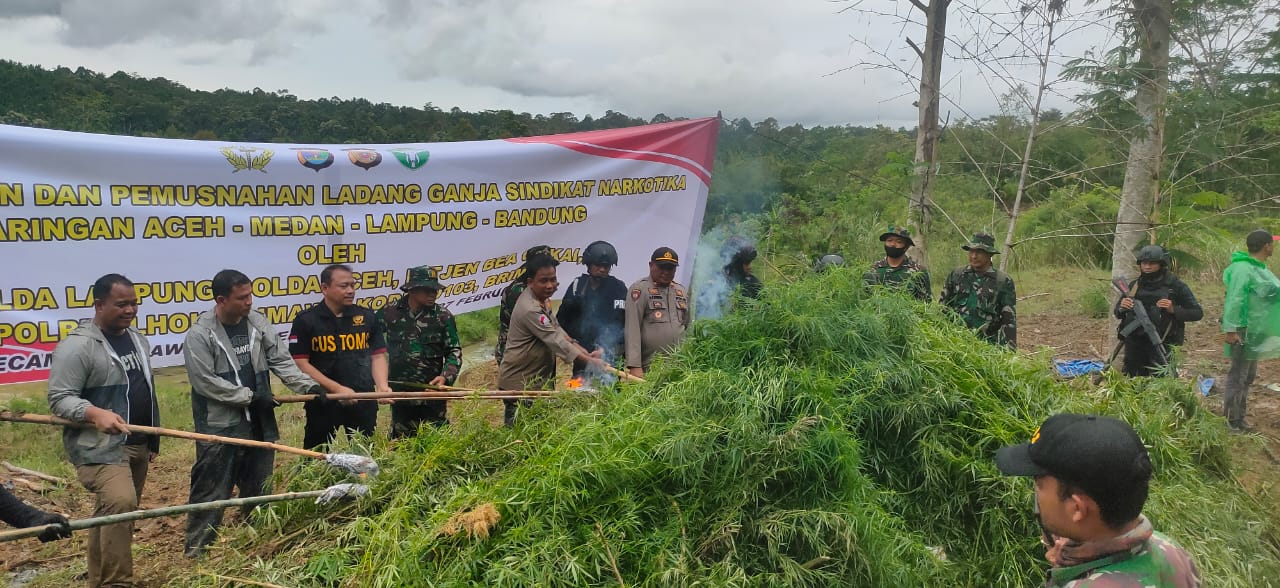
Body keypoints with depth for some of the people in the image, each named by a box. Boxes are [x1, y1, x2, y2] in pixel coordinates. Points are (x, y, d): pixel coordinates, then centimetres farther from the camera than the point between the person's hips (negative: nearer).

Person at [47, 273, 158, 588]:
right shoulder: (77, 346, -13)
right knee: (119, 504, -26)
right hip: (100, 447, -8)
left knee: (113, 513, 15)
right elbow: (59, 398, -16)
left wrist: (153, 438, 20)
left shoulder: (137, 339, 12)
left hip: (137, 444, 8)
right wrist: (95, 414, -33)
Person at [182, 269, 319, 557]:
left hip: (259, 424, 5)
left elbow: (281, 361, 4)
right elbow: (205, 381, -15)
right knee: (211, 490, 0)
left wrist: (307, 385, -11)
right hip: (219, 427, -5)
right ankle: (195, 550, 13)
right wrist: (250, 396, -16)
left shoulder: (258, 323, 3)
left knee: (259, 487, 16)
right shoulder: (199, 336, -12)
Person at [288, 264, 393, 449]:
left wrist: (382, 386, -13)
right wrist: (337, 389, -17)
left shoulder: (367, 317, 5)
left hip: (364, 401, 3)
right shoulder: (306, 320, -5)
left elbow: (378, 355, 6)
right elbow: (300, 363, -9)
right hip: (322, 402, -2)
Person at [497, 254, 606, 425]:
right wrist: (590, 361, -21)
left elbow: (558, 331, 5)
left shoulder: (542, 299, 6)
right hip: (519, 383, -10)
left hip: (537, 379, 10)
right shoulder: (530, 310, -25)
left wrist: (586, 353, -5)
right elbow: (557, 341, -25)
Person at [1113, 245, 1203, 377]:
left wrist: (1173, 310, -16)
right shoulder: (1134, 285, 10)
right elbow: (1117, 313, 16)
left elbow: (1197, 313, 0)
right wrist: (1122, 308, -7)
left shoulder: (1176, 286, -1)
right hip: (1134, 345, 4)